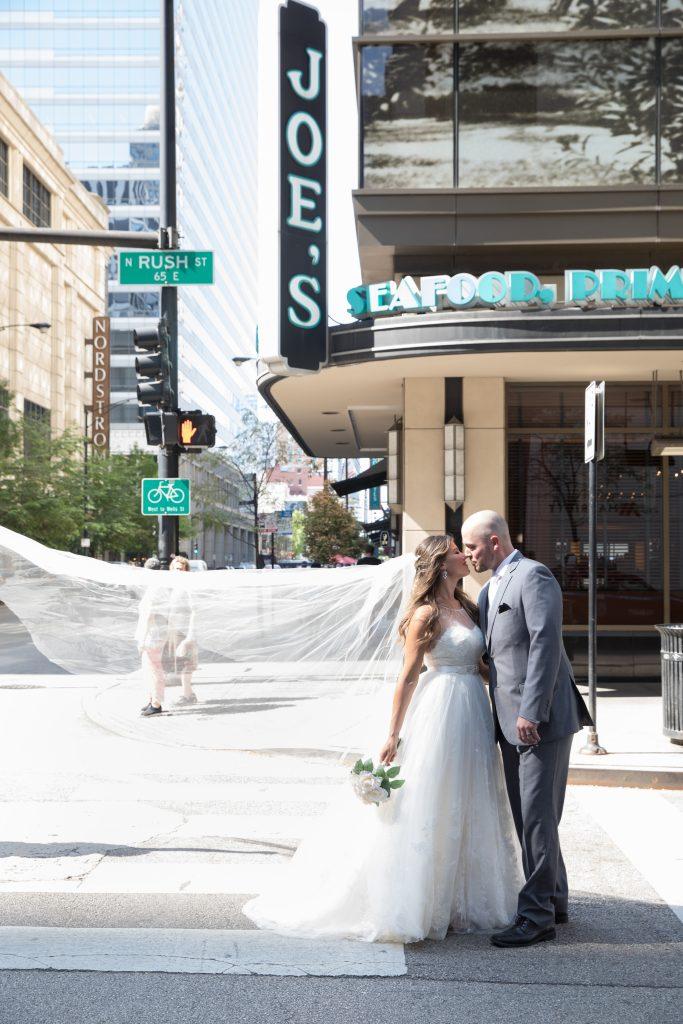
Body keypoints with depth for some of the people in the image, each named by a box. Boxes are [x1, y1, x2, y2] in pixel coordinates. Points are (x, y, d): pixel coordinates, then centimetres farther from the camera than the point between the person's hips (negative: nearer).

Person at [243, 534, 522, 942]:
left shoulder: (468, 608, 11)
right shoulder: (426, 614, -11)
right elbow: (409, 678, -11)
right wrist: (393, 735, -12)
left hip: (473, 714, 8)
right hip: (440, 713, -8)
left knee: (466, 811, 13)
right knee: (428, 810, -2)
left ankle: (463, 901, 23)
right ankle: (418, 906, 6)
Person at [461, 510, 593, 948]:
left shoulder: (533, 576, -12)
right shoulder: (490, 590, 18)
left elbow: (545, 644, -20)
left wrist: (531, 712, -24)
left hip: (540, 719, -10)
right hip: (511, 723, 10)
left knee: (537, 817, -6)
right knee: (526, 816, 15)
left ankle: (537, 916, -1)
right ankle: (553, 900, 27)